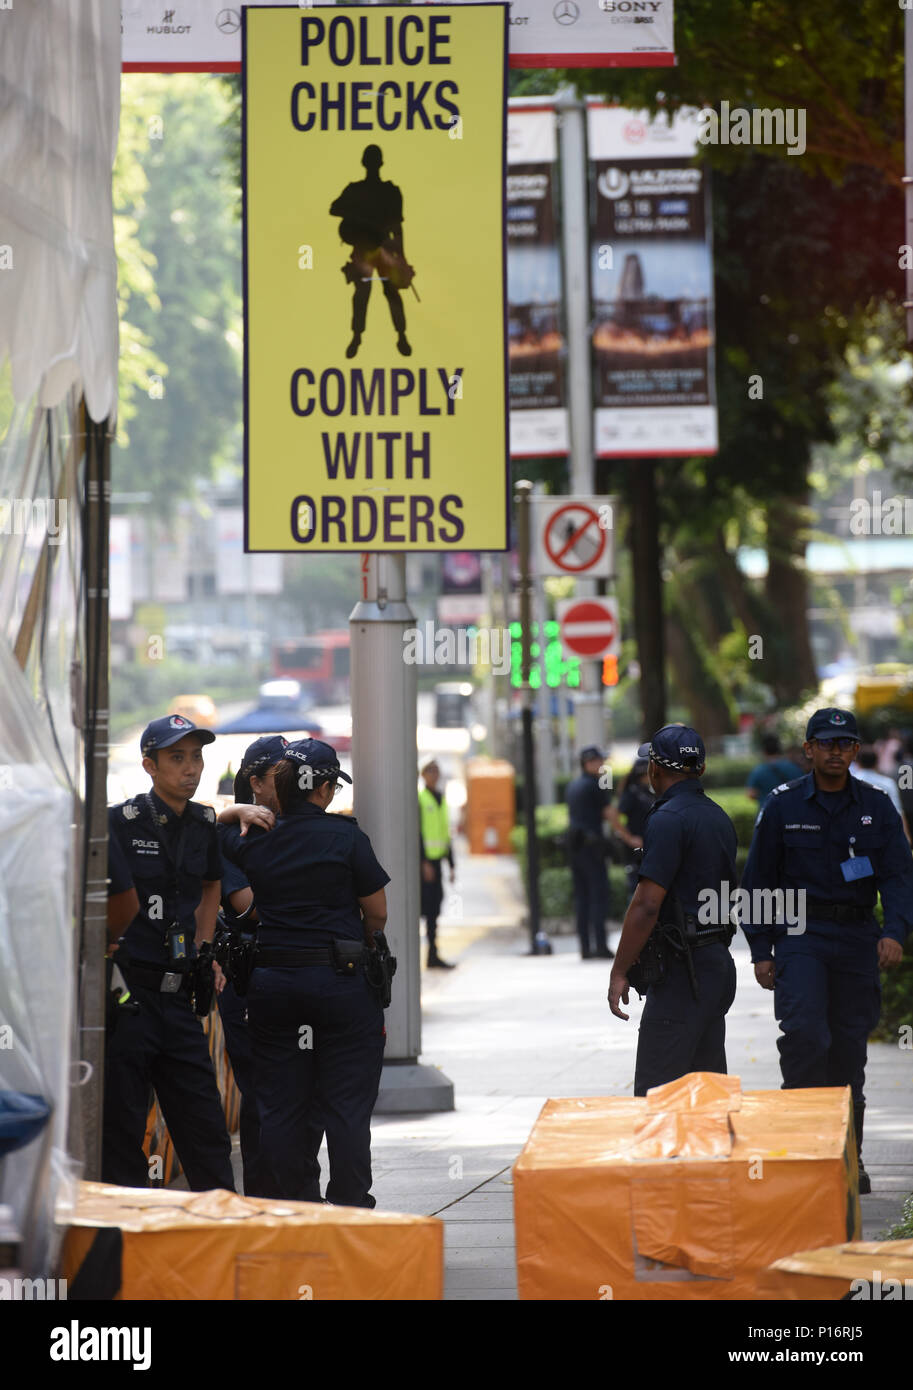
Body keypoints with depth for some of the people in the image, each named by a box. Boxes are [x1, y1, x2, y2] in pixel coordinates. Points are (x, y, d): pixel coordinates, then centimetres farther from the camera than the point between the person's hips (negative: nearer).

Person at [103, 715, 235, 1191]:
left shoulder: (205, 825, 9)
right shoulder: (119, 823, -9)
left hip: (176, 995, 5)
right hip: (125, 993, -5)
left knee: (206, 1127, 6)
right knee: (120, 1128, -1)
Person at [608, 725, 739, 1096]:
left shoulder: (668, 819, -14)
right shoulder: (719, 818, 16)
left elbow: (647, 905, -19)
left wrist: (619, 972, -14)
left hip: (682, 971, -9)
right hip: (719, 963, 9)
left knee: (654, 1093, -10)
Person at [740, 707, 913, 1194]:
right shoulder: (783, 805, 1)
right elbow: (757, 881, 4)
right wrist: (760, 951, -2)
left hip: (858, 936, 2)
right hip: (800, 935, -2)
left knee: (850, 1047, 6)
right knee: (805, 1035, -20)